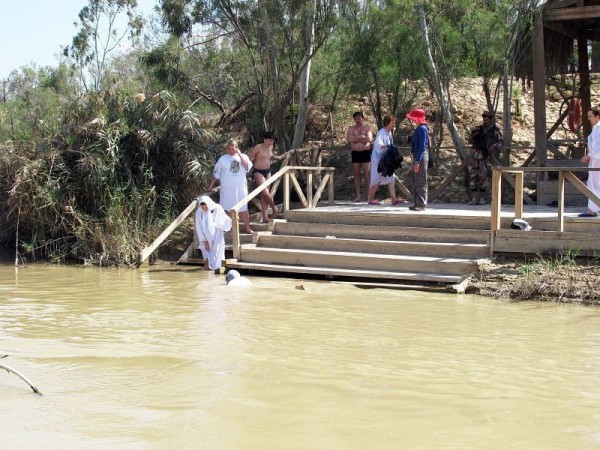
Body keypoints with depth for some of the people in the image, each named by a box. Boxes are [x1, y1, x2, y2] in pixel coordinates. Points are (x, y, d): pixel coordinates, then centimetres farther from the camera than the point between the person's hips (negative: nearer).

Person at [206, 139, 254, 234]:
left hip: (240, 188, 0)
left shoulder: (243, 157, 3)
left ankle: (247, 228, 17)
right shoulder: (223, 159, 2)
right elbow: (216, 174, 4)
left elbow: (248, 167, -16)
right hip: (227, 189, 0)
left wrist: (240, 155, -17)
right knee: (228, 209, 7)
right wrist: (210, 186, 3)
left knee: (243, 209, 6)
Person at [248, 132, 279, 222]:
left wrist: (277, 158, 15)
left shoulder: (271, 147, 7)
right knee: (265, 192, -17)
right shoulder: (258, 147, -14)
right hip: (258, 172, -7)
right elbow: (249, 157, -9)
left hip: (267, 171, 7)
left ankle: (265, 216, 7)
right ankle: (274, 207, 9)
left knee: (264, 194, 7)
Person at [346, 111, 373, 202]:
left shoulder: (367, 127, 4)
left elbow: (369, 139, -12)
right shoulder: (351, 128, 10)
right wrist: (361, 137, -11)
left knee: (367, 174, -5)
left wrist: (356, 139, -8)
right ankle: (358, 195, 5)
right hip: (355, 153, 3)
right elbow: (349, 138, -7)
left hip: (365, 153, -3)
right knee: (356, 174, 3)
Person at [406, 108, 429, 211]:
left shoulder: (422, 129, -15)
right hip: (417, 157, 10)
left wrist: (417, 162, -22)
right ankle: (416, 204, 20)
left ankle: (422, 205, -3)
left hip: (421, 157, -10)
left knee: (421, 182, -6)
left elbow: (422, 146, -19)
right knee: (415, 182, 14)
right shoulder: (418, 129, 13)